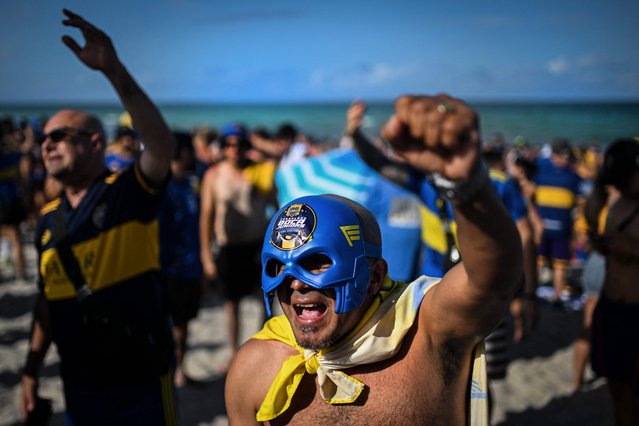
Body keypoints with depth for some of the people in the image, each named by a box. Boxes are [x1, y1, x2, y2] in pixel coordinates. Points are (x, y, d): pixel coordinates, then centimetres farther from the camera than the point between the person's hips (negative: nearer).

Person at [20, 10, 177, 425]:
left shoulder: (130, 193, -11)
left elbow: (162, 143, -31)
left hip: (141, 380, -5)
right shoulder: (48, 219, 6)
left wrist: (113, 69, -39)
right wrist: (32, 370, 11)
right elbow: (48, 300, 12)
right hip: (79, 386, 6)